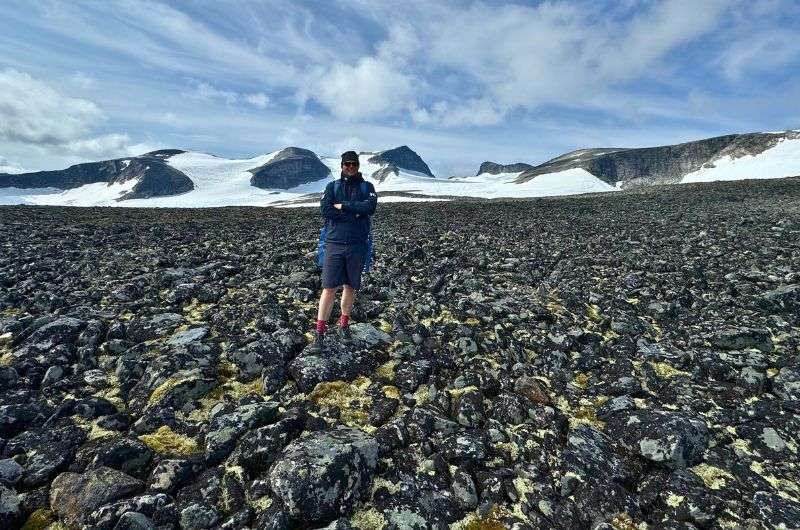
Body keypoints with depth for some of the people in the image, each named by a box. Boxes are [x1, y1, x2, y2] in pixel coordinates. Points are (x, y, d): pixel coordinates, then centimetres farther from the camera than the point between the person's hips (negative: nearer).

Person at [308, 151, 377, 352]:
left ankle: (344, 324, 29)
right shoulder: (332, 186, 7)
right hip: (334, 243, -1)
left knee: (350, 286, 11)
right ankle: (319, 332, 2)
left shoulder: (367, 187, 7)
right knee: (329, 288, -5)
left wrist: (343, 206, -10)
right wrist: (354, 215, -12)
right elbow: (325, 210, -9)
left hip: (357, 245, 1)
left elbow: (369, 207, -12)